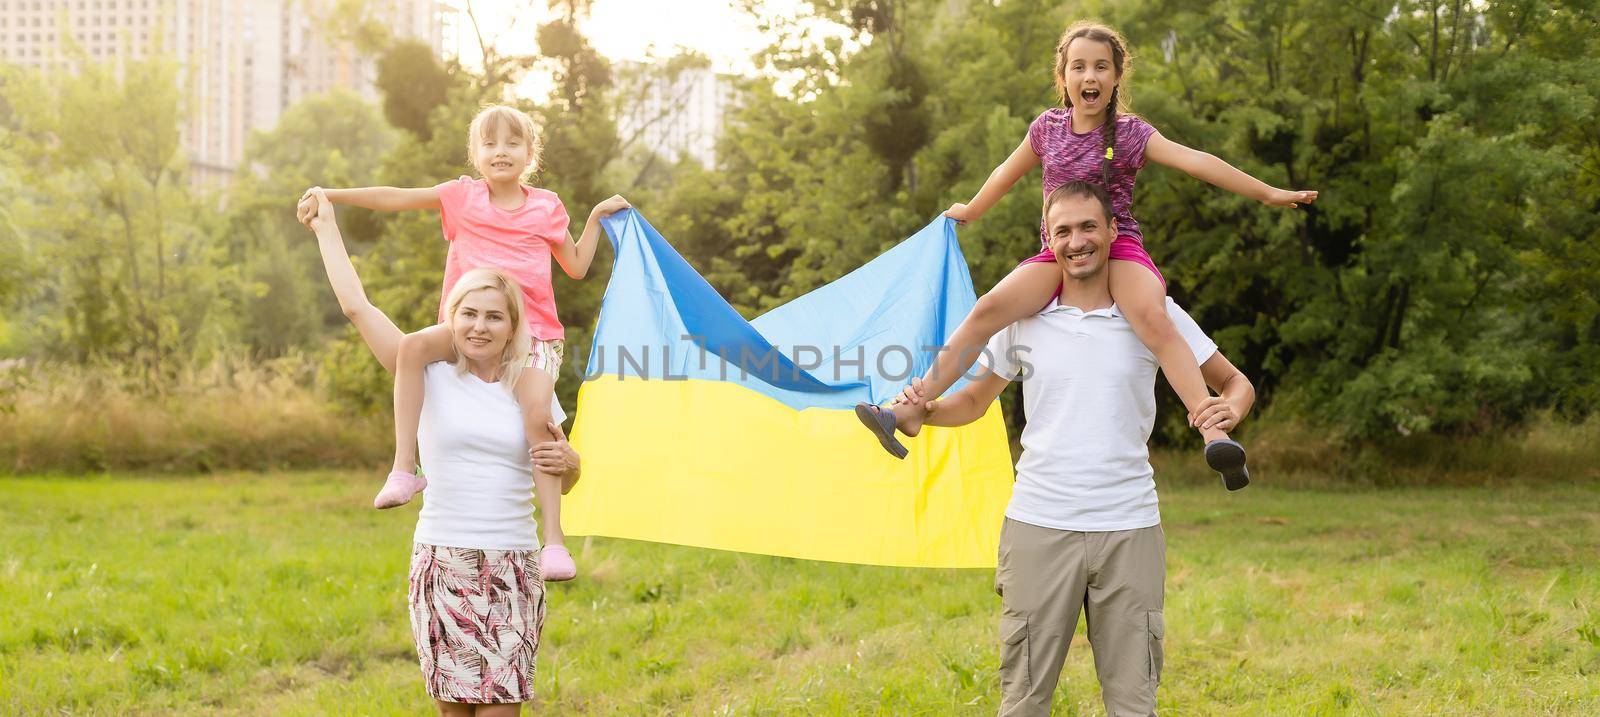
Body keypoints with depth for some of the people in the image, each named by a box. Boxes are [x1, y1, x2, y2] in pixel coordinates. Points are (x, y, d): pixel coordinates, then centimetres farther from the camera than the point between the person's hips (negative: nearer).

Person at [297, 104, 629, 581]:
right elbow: (394, 198, 11)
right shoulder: (462, 197, 11)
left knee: (536, 416, -26)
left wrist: (596, 218, 14)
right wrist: (330, 195, 8)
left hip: (533, 331, -1)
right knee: (413, 345, -31)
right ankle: (403, 468, -27)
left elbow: (577, 267, 21)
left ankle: (554, 538, -24)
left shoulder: (546, 207, 12)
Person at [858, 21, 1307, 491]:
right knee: (988, 310, -22)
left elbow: (1194, 161, -8)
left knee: (1154, 320, -35)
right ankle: (909, 413, -22)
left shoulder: (1130, 134, 0)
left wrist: (1266, 193, -13)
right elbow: (1008, 173, 27)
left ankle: (1214, 433, -46)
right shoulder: (1048, 127, 10)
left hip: (1118, 247, -3)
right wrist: (969, 212, 41)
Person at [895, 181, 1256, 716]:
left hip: (1129, 531, 0)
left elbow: (1234, 381, 10)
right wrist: (925, 411, -6)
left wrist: (1231, 408, -14)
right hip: (1038, 528, 0)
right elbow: (974, 401, 15)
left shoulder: (1155, 314, 3)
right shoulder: (1023, 318, 6)